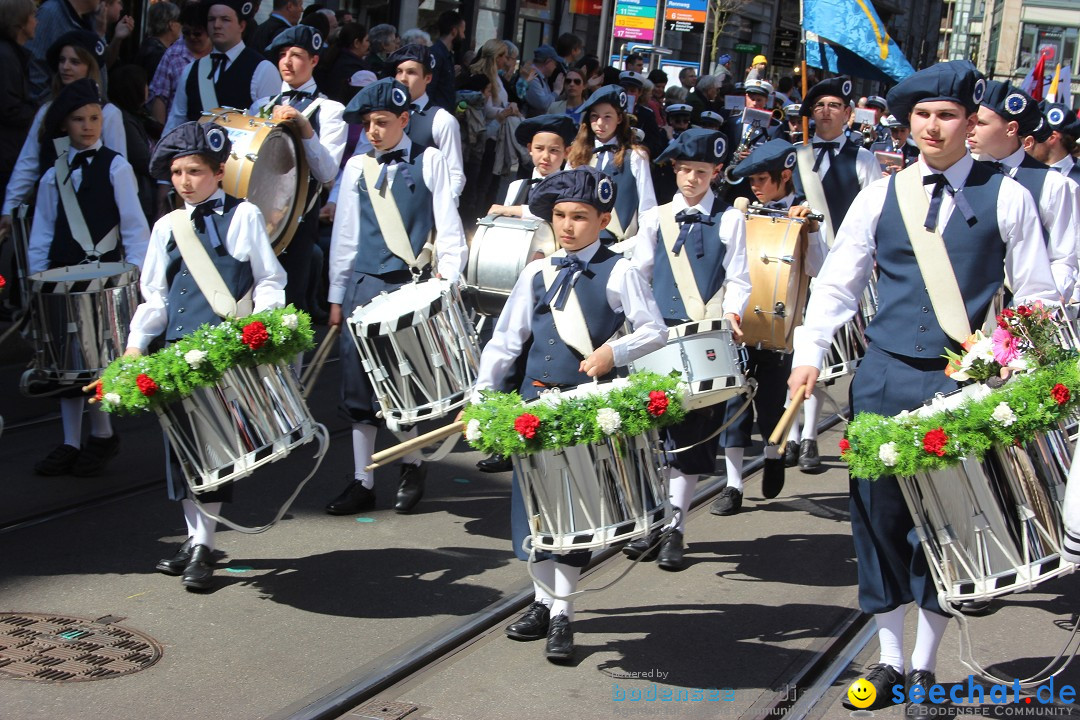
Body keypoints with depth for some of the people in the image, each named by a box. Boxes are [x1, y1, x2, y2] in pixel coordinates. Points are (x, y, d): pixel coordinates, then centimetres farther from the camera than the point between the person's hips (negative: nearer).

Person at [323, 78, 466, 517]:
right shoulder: (357, 168, 11)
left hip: (412, 285, -3)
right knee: (359, 383, 1)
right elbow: (345, 235, 13)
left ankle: (412, 467, 22)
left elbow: (449, 229, 1)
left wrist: (449, 281, -9)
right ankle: (362, 482, 10)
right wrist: (337, 297, 11)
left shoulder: (429, 162, 3)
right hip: (364, 286, 3)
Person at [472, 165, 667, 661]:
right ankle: (544, 599, 24)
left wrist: (615, 351, -18)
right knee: (528, 501, 7)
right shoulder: (536, 273, 11)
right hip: (533, 399, 5)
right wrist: (482, 393, 2)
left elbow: (655, 332, -1)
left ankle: (562, 615, 8)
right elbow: (506, 338, 10)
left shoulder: (617, 273, -1)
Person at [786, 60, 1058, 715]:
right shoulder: (880, 196, 8)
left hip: (965, 387, -2)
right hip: (884, 379, 2)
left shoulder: (1006, 198, 2)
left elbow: (1038, 296, 2)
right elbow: (837, 283, 10)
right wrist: (809, 355, -1)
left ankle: (925, 667, 18)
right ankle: (889, 659, 22)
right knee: (880, 514, 6)